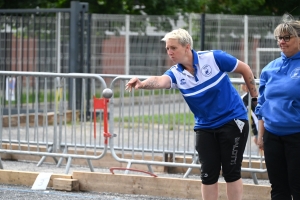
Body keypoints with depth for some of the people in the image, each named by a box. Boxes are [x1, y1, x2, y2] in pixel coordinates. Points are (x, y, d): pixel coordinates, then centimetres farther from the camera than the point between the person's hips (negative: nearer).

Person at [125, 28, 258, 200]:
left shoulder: (214, 58, -15)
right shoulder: (176, 74, -8)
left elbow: (245, 69, -2)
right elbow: (161, 80, -31)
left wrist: (255, 98, 2)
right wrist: (142, 84, -53)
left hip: (233, 121, -4)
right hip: (205, 127, 4)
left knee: (232, 172, -1)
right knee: (208, 175, 3)